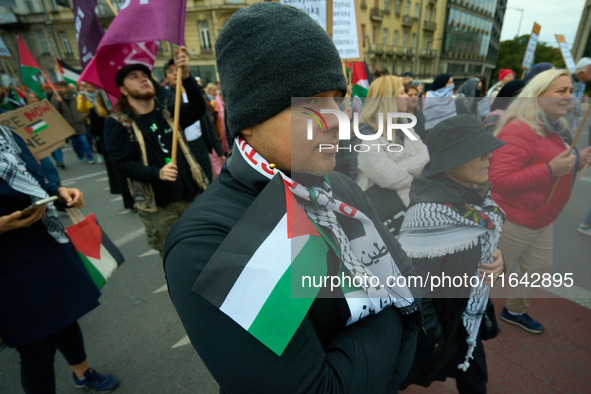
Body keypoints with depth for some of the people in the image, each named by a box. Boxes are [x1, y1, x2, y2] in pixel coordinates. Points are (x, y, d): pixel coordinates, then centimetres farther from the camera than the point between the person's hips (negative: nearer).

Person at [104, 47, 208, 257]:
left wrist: (186, 75, -21)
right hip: (158, 207, -2)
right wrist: (157, 173, -25)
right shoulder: (118, 122, 0)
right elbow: (123, 163, -8)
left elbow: (197, 110, -8)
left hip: (192, 196, 3)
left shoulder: (166, 112, 9)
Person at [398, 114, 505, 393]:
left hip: (469, 316, 7)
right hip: (435, 319, -7)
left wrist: (497, 259, -10)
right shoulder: (430, 212, -33)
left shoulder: (479, 194, -6)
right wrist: (430, 335, -16)